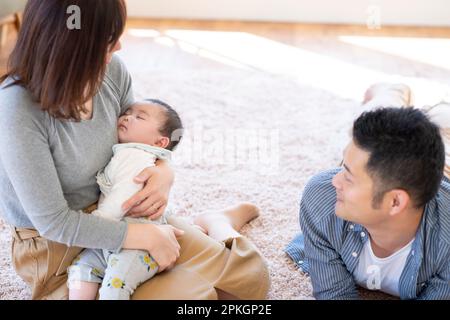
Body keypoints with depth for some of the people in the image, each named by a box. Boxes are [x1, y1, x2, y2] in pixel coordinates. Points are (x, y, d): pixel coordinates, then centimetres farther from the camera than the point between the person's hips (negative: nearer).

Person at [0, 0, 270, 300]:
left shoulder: (111, 70, -12)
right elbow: (53, 222, -24)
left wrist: (164, 172, -17)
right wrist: (148, 237, -21)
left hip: (117, 213, 5)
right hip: (57, 246, -4)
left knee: (251, 278, -2)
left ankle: (215, 222, 28)